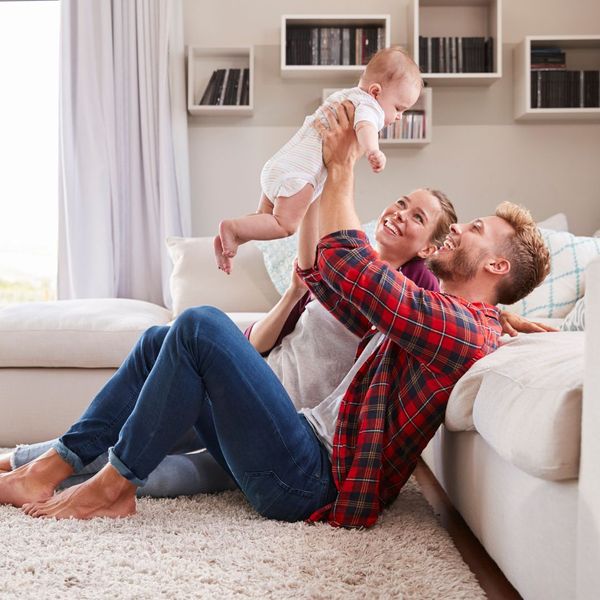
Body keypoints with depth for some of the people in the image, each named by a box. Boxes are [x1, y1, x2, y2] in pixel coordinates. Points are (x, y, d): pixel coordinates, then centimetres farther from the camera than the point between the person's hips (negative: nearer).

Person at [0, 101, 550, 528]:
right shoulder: (431, 315, 21)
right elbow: (319, 275, 21)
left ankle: (115, 484, -8)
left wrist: (343, 167, -9)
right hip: (305, 449, 10)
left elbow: (345, 264, -22)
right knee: (163, 340, 10)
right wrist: (319, 174, 15)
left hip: (311, 482, -10)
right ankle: (50, 469, 8)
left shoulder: (463, 327, -10)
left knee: (200, 324, -22)